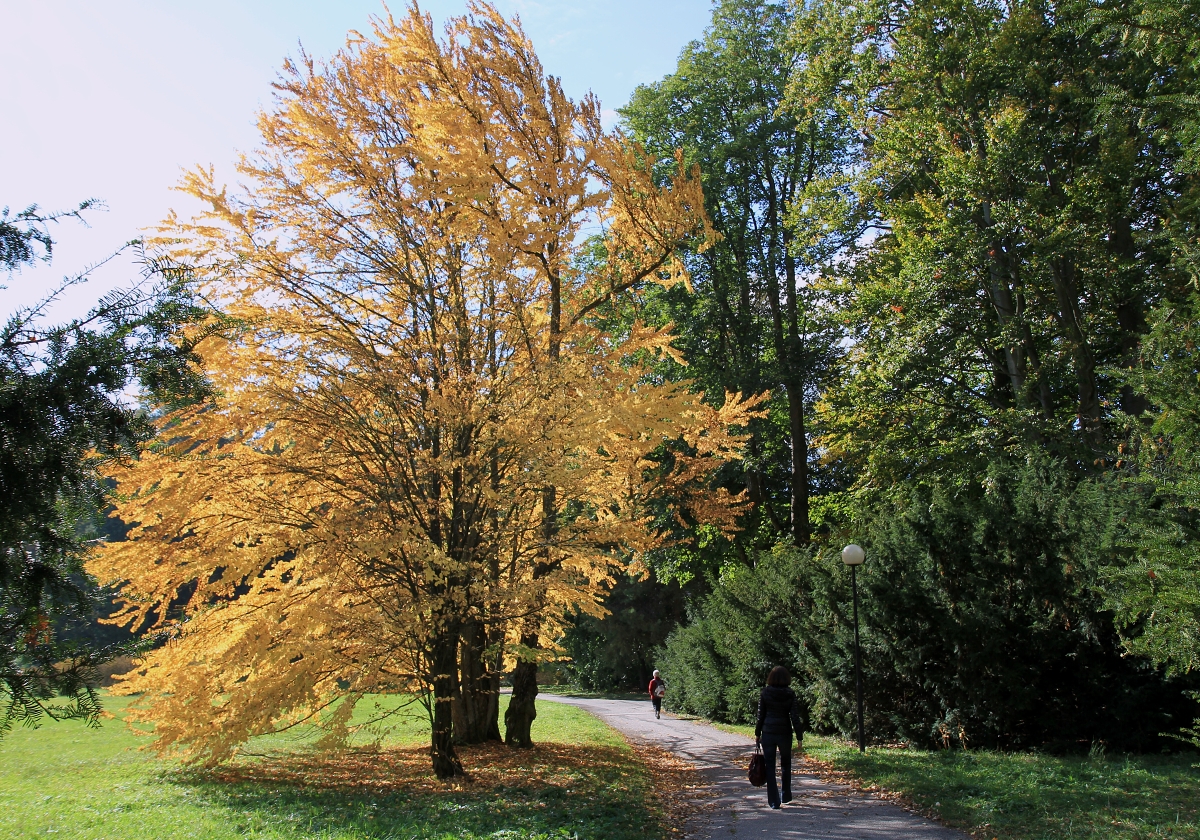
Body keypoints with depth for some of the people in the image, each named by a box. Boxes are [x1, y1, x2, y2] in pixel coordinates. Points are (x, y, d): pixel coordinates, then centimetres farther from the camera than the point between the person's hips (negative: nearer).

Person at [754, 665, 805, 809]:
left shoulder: (765, 693, -4)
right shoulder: (790, 694, -5)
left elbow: (760, 715, -1)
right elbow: (795, 717, -7)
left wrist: (757, 734, 7)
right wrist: (799, 737, -2)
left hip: (768, 732, -1)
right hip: (785, 733, 1)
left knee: (770, 766, 4)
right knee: (786, 764, 21)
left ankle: (774, 801, 1)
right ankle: (786, 796, 27)